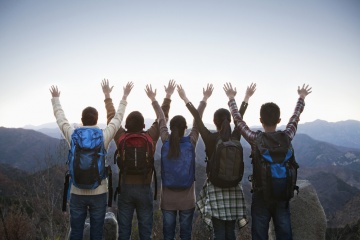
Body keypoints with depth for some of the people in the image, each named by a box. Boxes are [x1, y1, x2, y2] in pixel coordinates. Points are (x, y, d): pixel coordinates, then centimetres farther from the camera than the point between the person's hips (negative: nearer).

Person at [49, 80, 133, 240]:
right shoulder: (104, 136, -9)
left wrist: (55, 98, 28)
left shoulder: (72, 135, -6)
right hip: (99, 193, -1)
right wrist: (124, 97, 19)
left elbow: (60, 117, 11)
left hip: (77, 193, 1)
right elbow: (118, 117, 6)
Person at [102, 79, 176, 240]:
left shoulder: (121, 138, -7)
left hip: (125, 188, 1)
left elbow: (112, 117, 5)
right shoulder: (150, 137, -9)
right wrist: (168, 97, 12)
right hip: (144, 189, -1)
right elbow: (162, 118, 1)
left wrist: (107, 96, 17)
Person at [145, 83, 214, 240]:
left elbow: (161, 120, 3)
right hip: (187, 198, -1)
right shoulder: (191, 142, -10)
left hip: (168, 198, 1)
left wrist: (153, 99, 14)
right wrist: (205, 99, 8)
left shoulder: (166, 142, -8)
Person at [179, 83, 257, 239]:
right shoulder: (235, 138, -4)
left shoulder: (209, 138, -11)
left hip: (216, 186, -3)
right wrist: (247, 98, 19)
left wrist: (185, 98, 3)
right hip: (233, 186, 3)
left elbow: (197, 117, -5)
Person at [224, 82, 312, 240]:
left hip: (261, 196, -2)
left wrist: (231, 99, 16)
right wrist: (301, 98, 28)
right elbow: (295, 118, 11)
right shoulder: (286, 137, -7)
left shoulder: (255, 139, -13)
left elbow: (238, 120, 2)